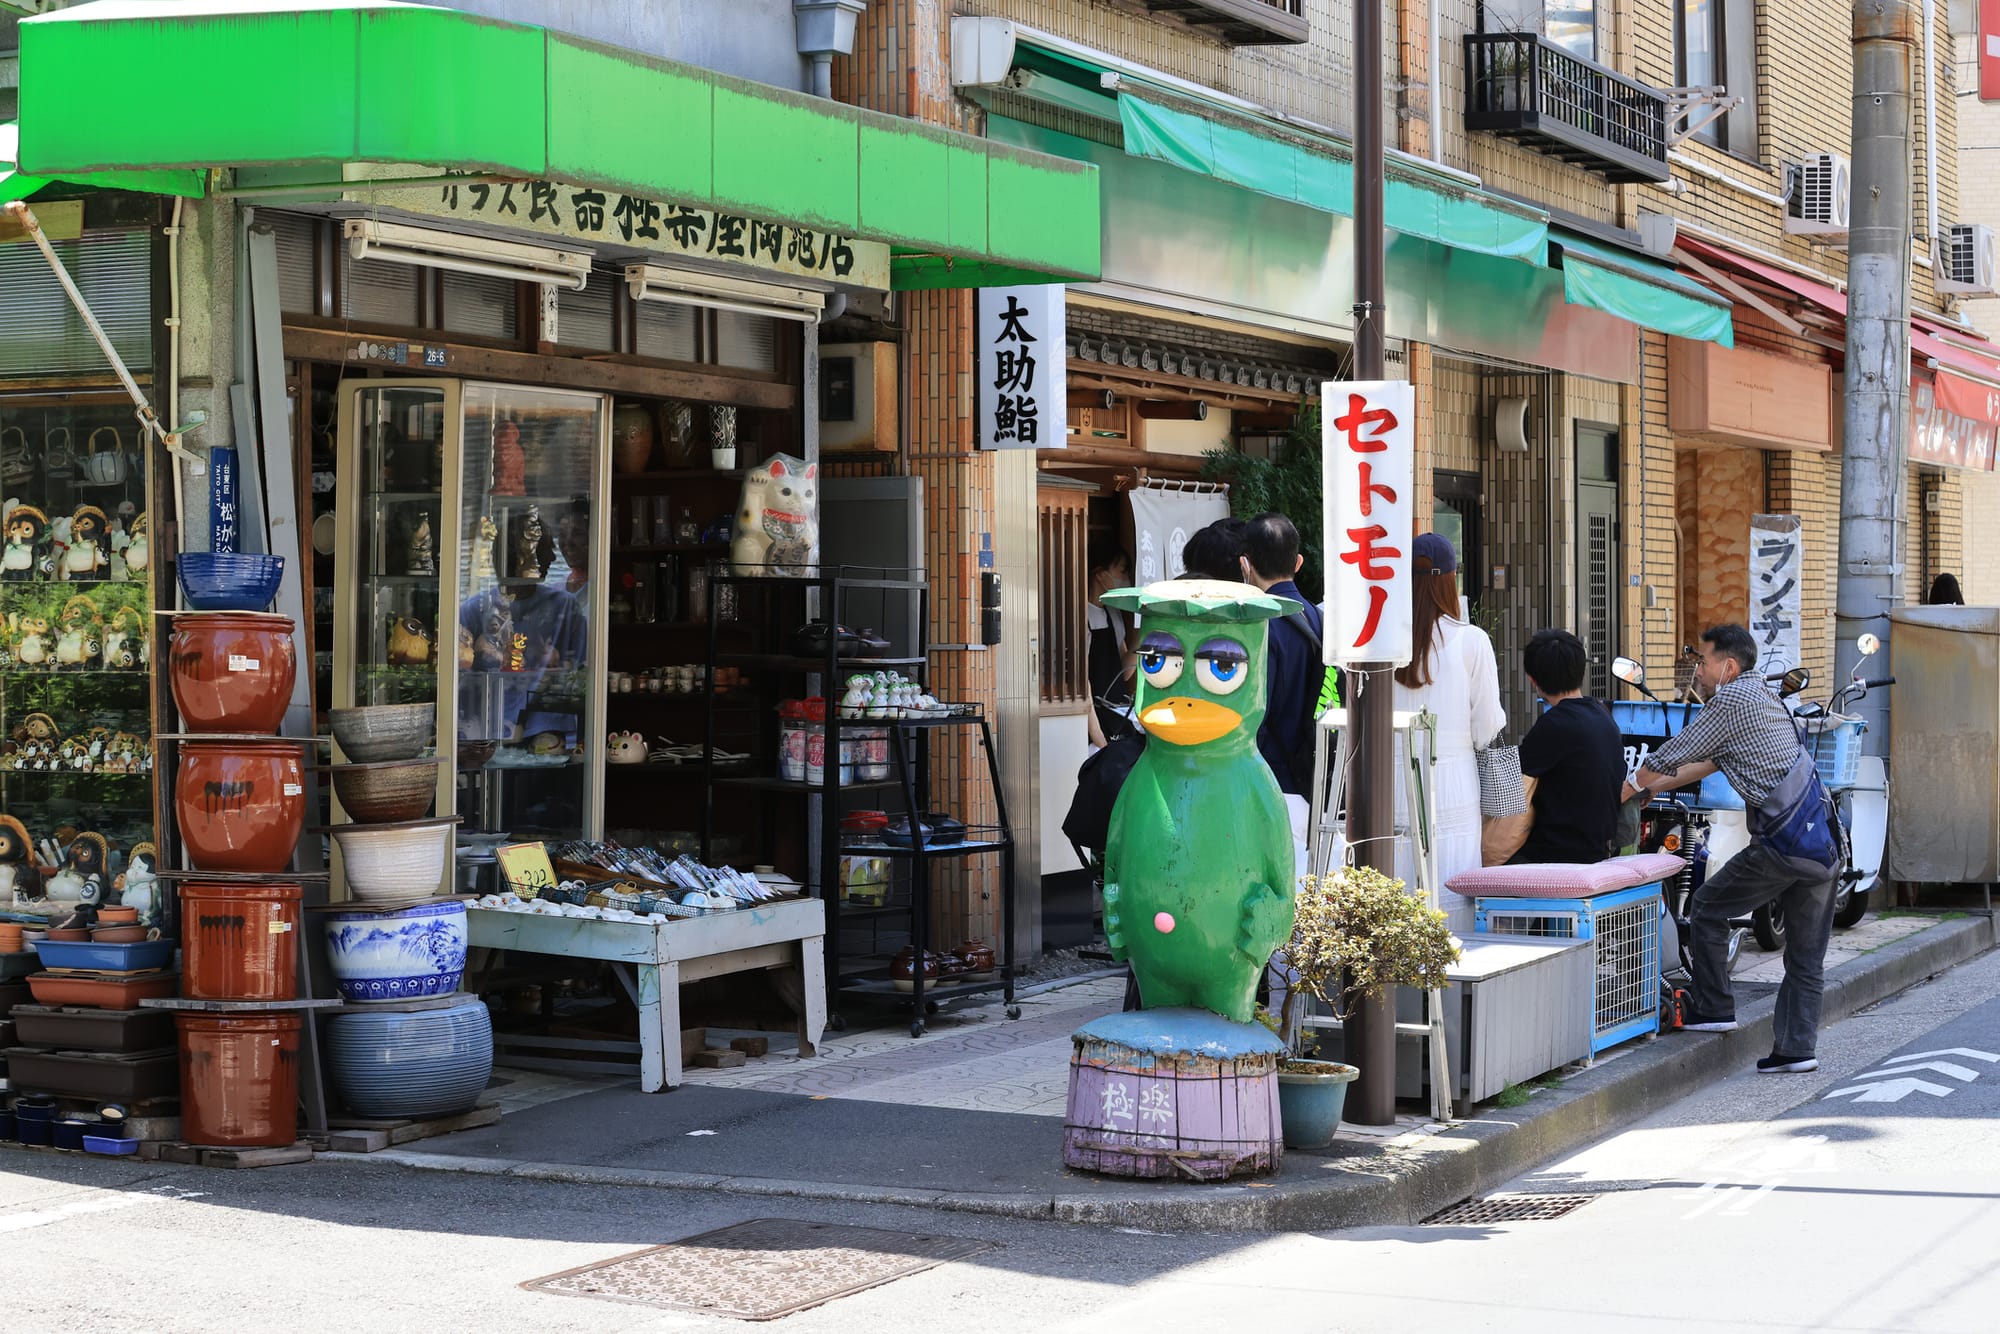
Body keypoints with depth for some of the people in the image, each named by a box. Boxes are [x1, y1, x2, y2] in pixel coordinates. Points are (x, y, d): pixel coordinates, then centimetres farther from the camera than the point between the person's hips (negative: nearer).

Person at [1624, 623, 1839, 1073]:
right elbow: (1709, 762, 29)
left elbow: (1671, 757, -3)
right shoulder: (1761, 696, 22)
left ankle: (1713, 1009, 13)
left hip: (1781, 841, -9)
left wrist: (1624, 793, 10)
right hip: (1823, 842, 9)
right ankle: (1797, 1048, 8)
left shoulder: (1731, 701, -7)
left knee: (1708, 908, 10)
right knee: (1806, 958, 9)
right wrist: (1652, 787, 32)